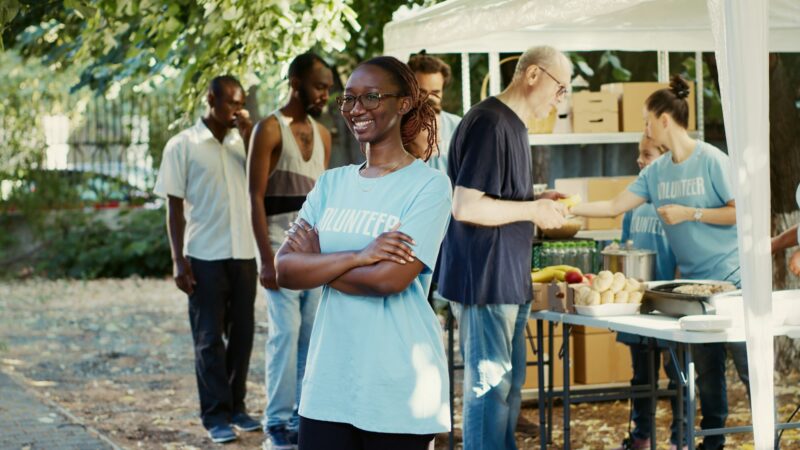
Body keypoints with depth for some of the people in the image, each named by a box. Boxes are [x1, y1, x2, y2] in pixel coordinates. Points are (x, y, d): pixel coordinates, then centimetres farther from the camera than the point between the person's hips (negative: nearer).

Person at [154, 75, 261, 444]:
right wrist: (179, 260, -9)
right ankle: (216, 415, 6)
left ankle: (236, 406, 21)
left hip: (243, 253, 4)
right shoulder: (183, 146, -2)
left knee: (242, 334, 9)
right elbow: (174, 206, -3)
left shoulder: (241, 142, 10)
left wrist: (248, 135, -6)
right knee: (209, 338, 1)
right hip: (205, 256, -4)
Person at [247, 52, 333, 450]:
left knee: (312, 334, 4)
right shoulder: (270, 130, -6)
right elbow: (256, 198, -9)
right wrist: (266, 259, -15)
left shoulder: (322, 134, 13)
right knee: (286, 332, -7)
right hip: (282, 248, -6)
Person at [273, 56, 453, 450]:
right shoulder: (331, 184, 10)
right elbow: (285, 270, -1)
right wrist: (358, 257, -16)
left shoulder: (428, 185, -7)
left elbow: (390, 279, -18)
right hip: (328, 382, 5)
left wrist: (319, 263, -4)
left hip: (397, 388, -5)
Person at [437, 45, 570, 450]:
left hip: (508, 280, 10)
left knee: (509, 385, 16)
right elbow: (465, 206, -24)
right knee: (489, 387, -4)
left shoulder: (512, 124, 14)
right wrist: (532, 210, -15)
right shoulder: (489, 123, -17)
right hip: (484, 279, -10)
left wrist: (538, 206, 9)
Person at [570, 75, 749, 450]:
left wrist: (689, 213, -15)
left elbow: (740, 212, -12)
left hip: (729, 277, -6)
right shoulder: (656, 172, 8)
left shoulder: (711, 160, -10)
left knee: (748, 365, -5)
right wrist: (570, 208, 4)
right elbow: (615, 206, 10)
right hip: (692, 280, 6)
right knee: (706, 369, 11)